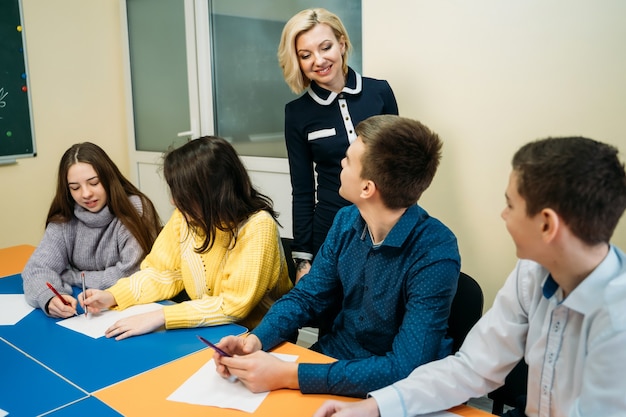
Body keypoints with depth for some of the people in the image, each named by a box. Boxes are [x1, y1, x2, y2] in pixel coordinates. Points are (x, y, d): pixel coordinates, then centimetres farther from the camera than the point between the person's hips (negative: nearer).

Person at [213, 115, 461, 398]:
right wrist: (256, 338, -16)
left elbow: (404, 369, -30)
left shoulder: (434, 256, -26)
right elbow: (307, 296, 3)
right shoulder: (346, 221, -7)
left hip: (389, 389, -5)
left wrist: (287, 376, -33)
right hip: (332, 357, 5)